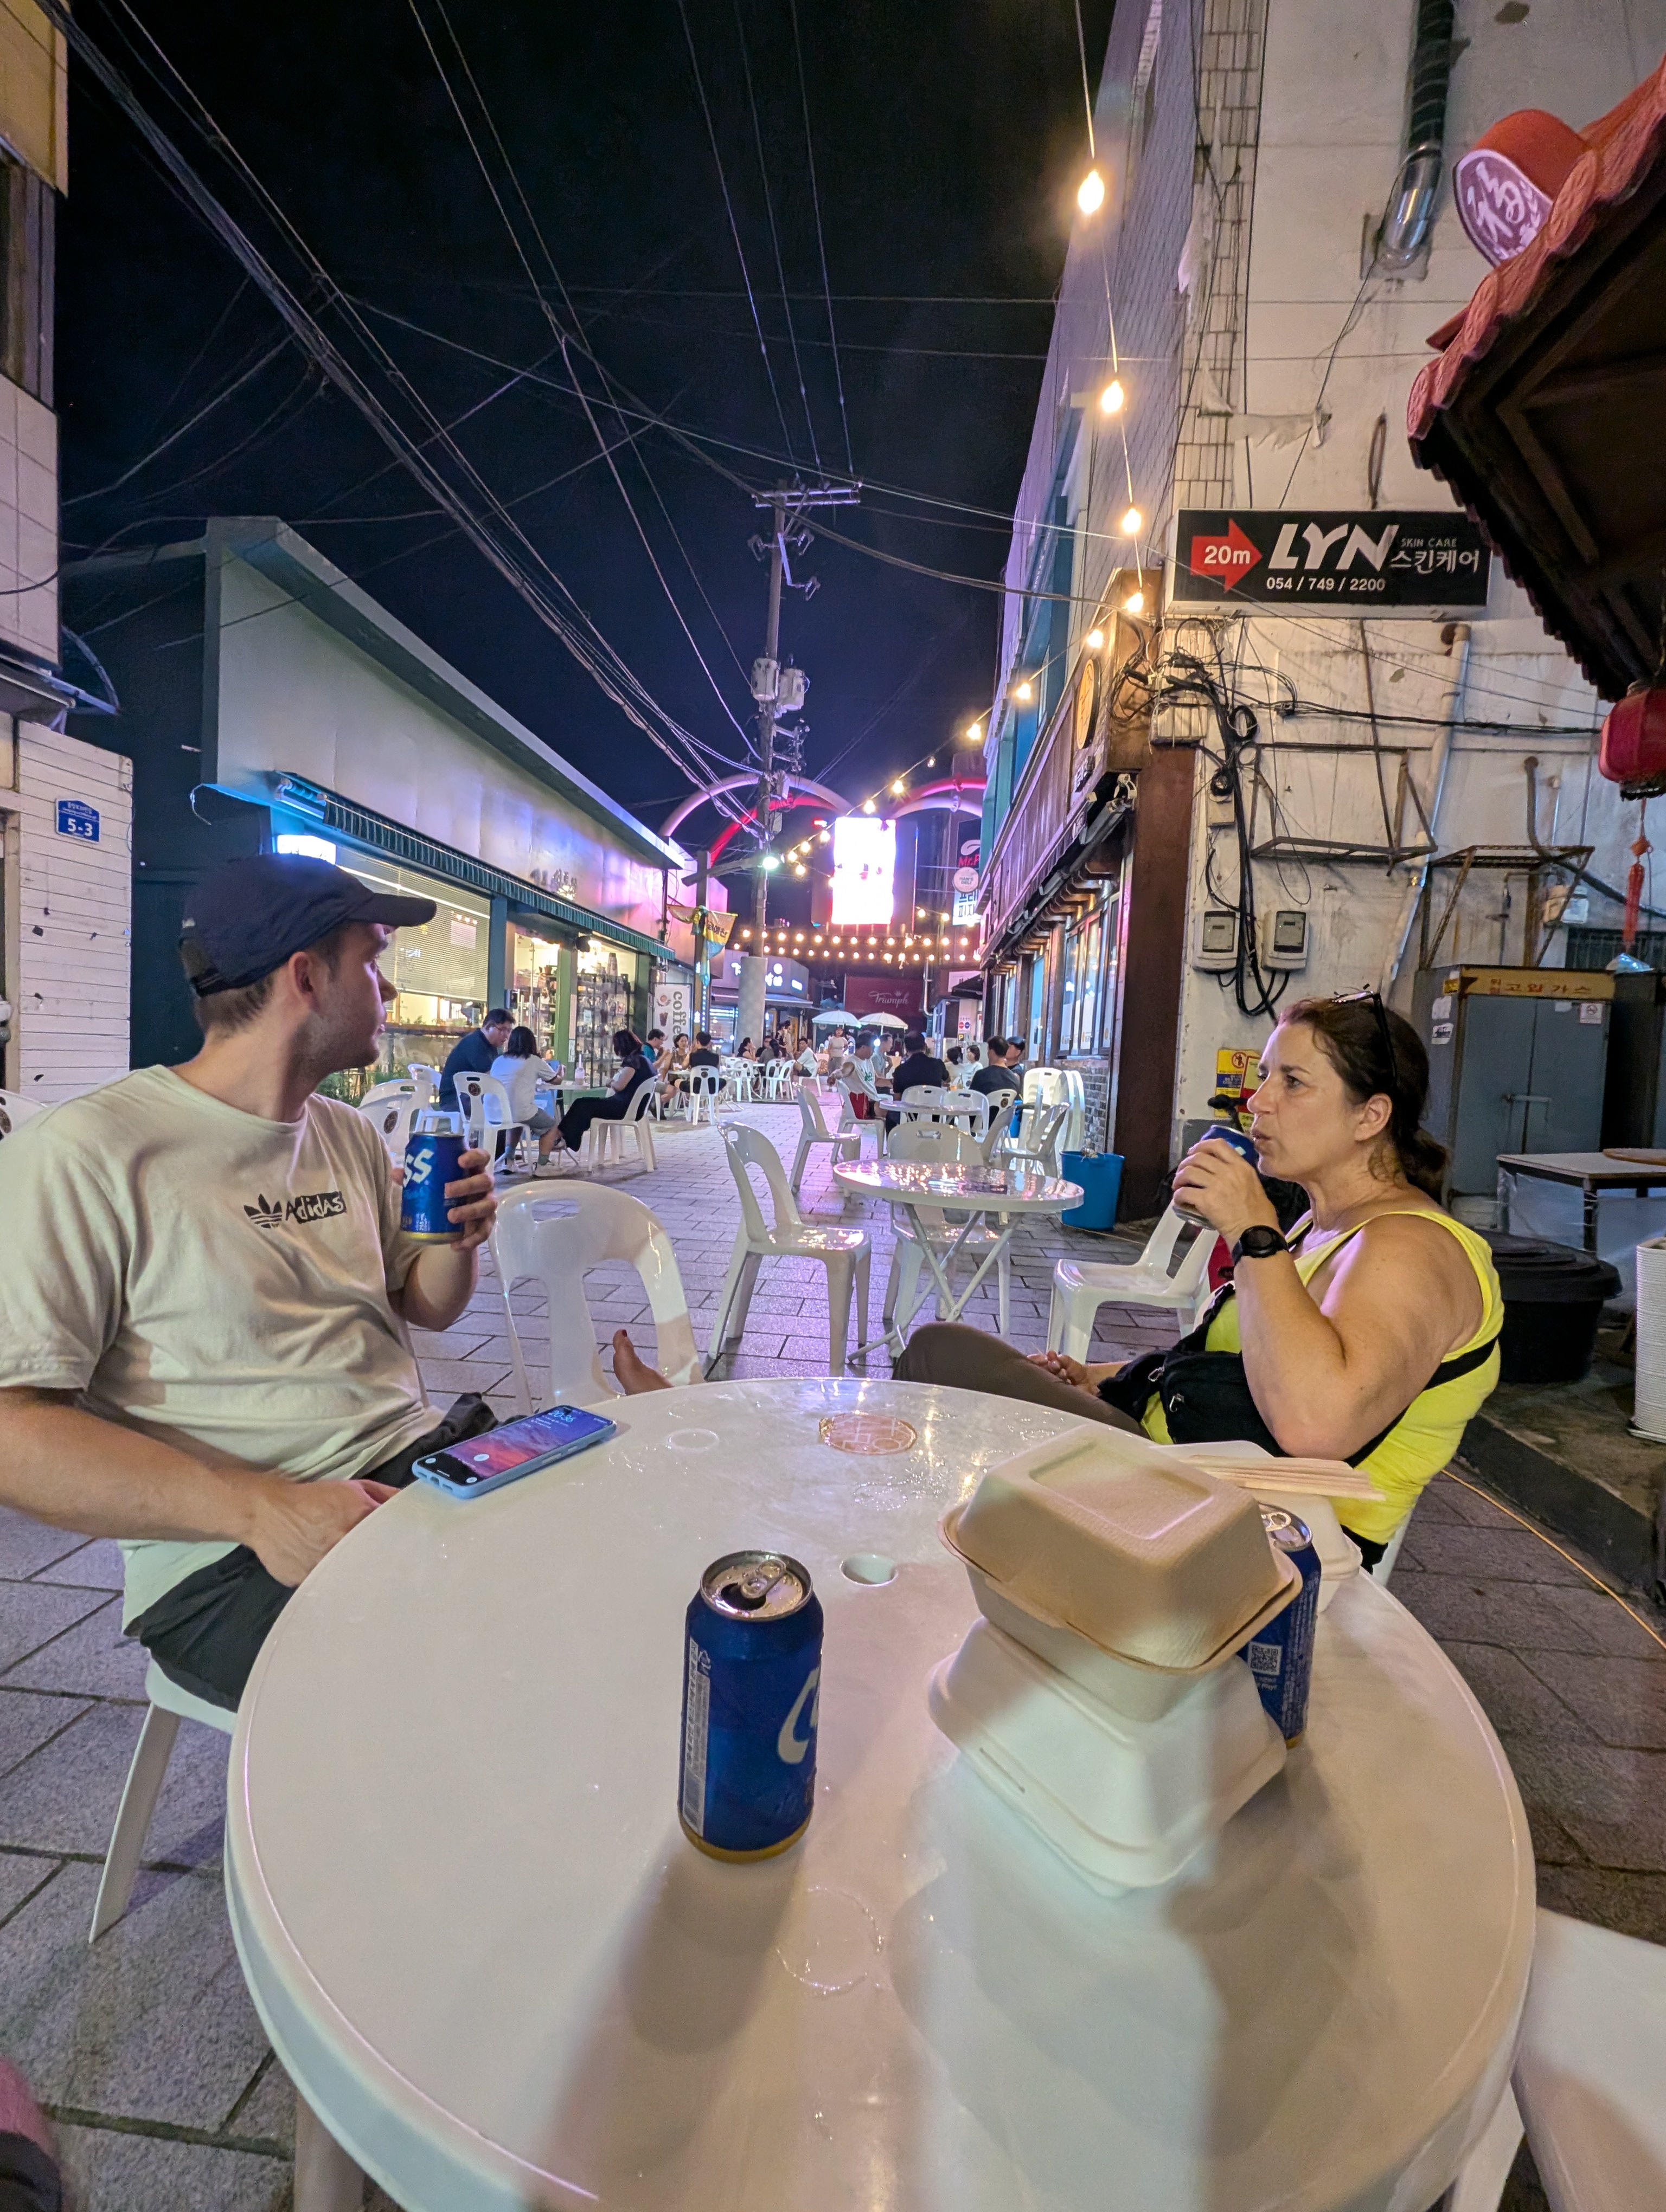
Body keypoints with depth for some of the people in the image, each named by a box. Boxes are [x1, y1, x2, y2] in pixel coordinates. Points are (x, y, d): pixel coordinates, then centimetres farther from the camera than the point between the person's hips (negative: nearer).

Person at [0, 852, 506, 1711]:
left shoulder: (351, 1135, 12)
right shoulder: (84, 1154, -11)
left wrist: (457, 1240, -2)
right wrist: (258, 1508, -25)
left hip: (420, 1465, 7)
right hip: (231, 1557, -6)